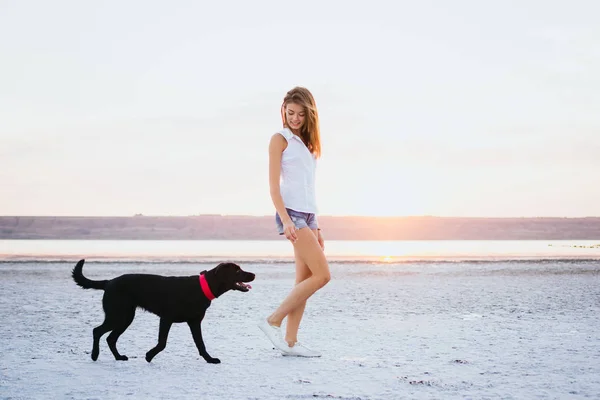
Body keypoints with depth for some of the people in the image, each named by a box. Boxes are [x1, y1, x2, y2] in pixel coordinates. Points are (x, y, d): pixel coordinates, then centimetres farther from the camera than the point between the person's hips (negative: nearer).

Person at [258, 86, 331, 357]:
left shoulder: (306, 143, 19)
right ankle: (273, 321, -7)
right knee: (322, 275, -13)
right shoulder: (280, 139, -3)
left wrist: (316, 227, 17)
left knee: (305, 281, 4)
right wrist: (286, 220, -21)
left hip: (308, 215, 8)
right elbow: (274, 185, -9)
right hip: (291, 213, -8)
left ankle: (290, 341, 6)